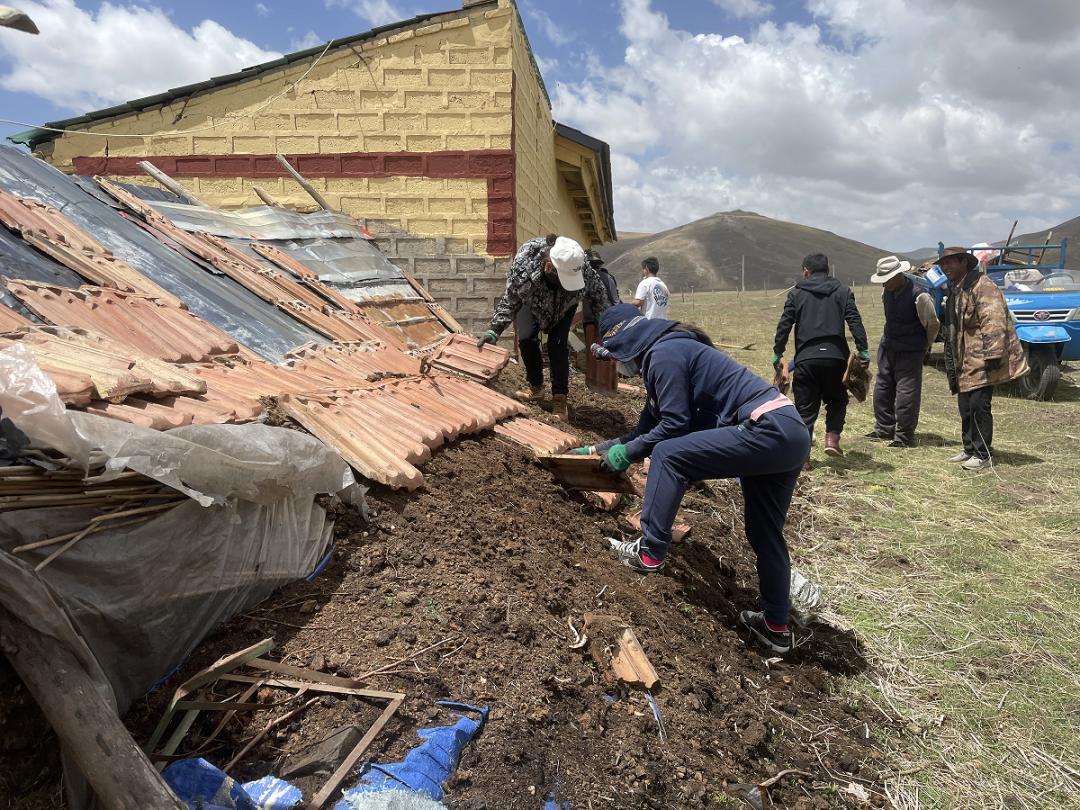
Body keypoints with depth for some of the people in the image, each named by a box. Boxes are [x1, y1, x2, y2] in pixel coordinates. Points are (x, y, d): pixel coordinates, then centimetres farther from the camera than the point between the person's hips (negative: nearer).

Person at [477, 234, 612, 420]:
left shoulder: (581, 269, -39)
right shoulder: (523, 267, -41)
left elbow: (599, 295, -19)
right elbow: (509, 300, -25)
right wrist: (494, 330, -30)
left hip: (563, 305, 0)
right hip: (531, 302, 1)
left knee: (557, 344, -16)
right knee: (526, 338, -14)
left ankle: (560, 398, -7)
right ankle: (536, 387, 8)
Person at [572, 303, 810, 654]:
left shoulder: (663, 353, -10)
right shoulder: (669, 351, 21)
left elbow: (674, 424, -13)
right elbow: (646, 428, 26)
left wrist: (628, 453, -1)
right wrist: (598, 449, 30)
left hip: (768, 430, -11)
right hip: (789, 434, 11)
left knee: (667, 455, -11)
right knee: (764, 534, 18)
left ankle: (650, 553, -5)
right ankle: (776, 626, 31)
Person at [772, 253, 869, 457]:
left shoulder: (796, 293, 7)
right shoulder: (842, 291, 11)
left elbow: (784, 325, 3)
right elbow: (855, 322, 1)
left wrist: (777, 353, 9)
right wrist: (863, 351, 1)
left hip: (806, 358, -1)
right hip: (836, 356, 1)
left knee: (805, 407, 5)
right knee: (837, 400, 21)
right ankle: (832, 439, 6)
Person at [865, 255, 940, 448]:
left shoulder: (918, 296, -21)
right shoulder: (887, 290, 1)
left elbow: (932, 324, -7)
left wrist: (924, 346, 6)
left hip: (910, 351, -7)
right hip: (887, 346, 7)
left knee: (907, 393, -4)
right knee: (882, 389, 13)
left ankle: (904, 437, 6)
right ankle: (884, 429, 27)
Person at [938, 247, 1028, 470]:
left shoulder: (981, 285, -12)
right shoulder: (955, 293, 18)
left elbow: (994, 322, -21)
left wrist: (992, 355, -26)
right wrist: (952, 366, 22)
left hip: (982, 361, -9)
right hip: (965, 363, 9)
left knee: (979, 406, -7)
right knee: (965, 407, 14)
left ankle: (982, 454, 2)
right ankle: (969, 449, 25)